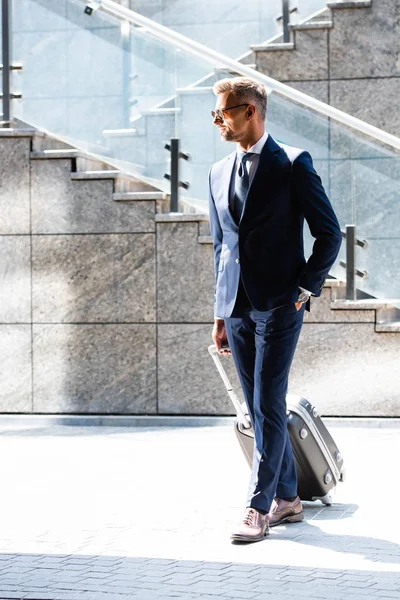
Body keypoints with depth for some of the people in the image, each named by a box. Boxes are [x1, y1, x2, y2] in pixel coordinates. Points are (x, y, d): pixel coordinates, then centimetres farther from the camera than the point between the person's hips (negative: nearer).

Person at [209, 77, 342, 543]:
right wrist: (220, 313, 14)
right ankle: (287, 499, 20)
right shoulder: (219, 173, 13)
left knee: (268, 409, -7)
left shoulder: (292, 164, -5)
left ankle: (258, 508, -4)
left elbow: (329, 233, -3)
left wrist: (306, 288, -7)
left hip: (278, 306, -6)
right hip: (237, 308, 6)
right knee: (261, 410, 10)